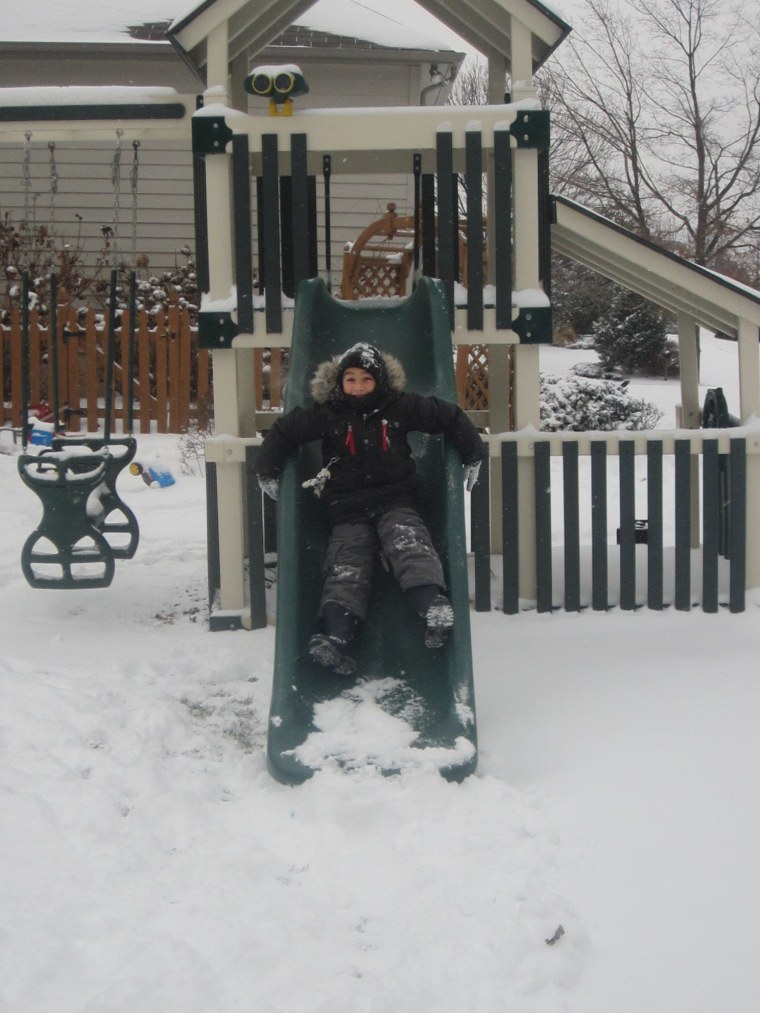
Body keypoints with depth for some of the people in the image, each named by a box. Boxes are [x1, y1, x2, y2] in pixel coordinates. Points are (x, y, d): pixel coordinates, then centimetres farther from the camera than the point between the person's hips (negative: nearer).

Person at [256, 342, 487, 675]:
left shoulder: (401, 407, 3)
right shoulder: (327, 414, 2)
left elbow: (450, 417, 12)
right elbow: (282, 432, 13)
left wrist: (473, 456, 13)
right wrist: (267, 472, 11)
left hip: (395, 502, 0)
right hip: (348, 512, 0)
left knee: (408, 545, -28)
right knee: (346, 569, -17)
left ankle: (434, 607, -46)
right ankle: (334, 635, -34)